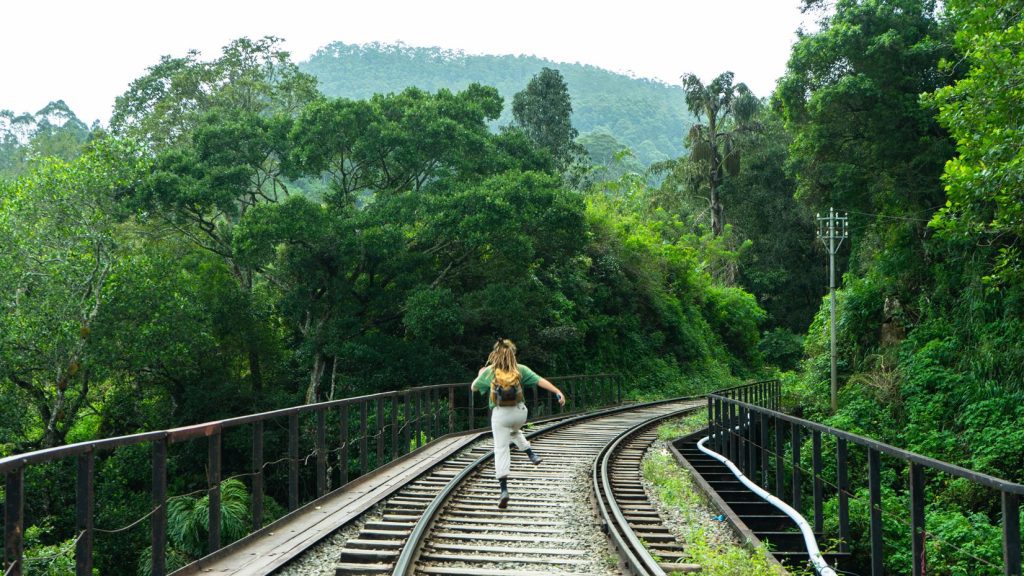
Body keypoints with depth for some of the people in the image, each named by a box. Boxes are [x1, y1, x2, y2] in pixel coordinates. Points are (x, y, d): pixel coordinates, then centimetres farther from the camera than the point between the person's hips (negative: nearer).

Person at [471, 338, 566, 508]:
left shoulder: (489, 371, -1)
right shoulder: (520, 370, 1)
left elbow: (473, 387, 12)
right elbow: (540, 381, -9)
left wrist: (480, 375, 31)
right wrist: (558, 392, -12)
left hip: (499, 413, -2)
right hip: (520, 411, 2)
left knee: (501, 450, -1)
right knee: (515, 431, 38)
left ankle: (504, 490, -11)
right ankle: (531, 454, 23)